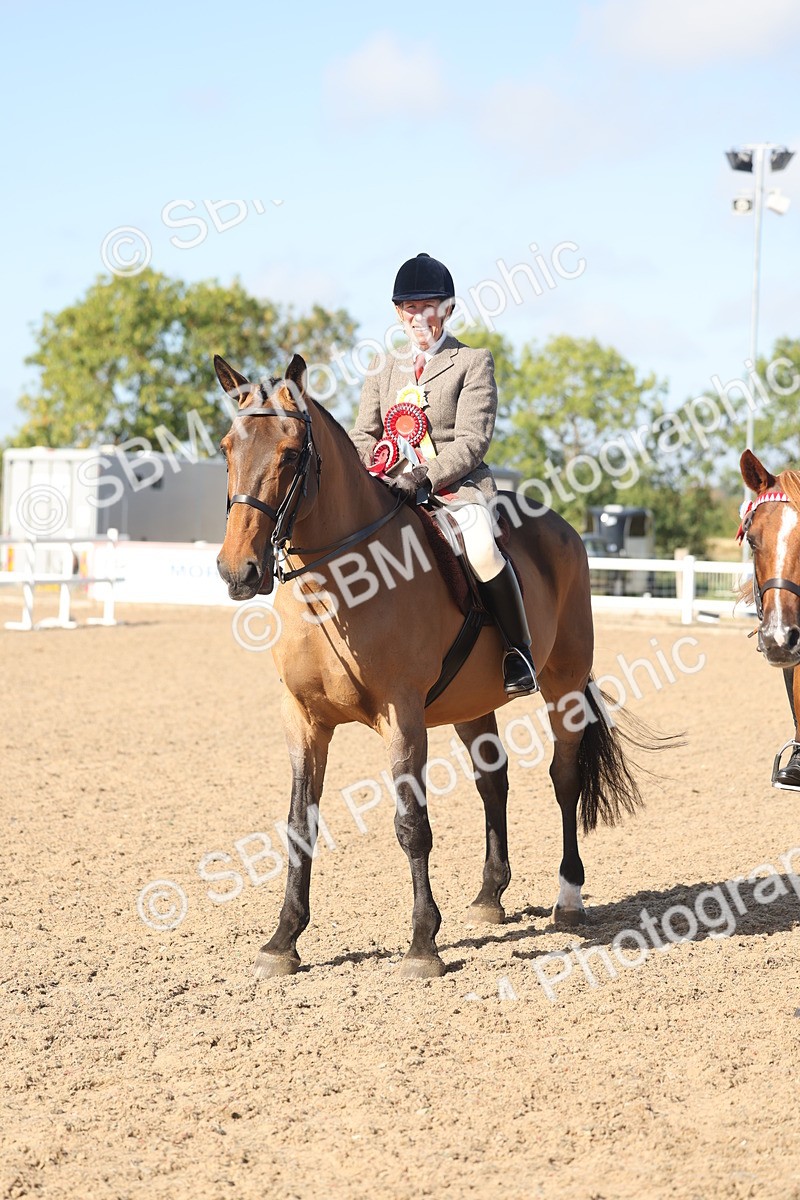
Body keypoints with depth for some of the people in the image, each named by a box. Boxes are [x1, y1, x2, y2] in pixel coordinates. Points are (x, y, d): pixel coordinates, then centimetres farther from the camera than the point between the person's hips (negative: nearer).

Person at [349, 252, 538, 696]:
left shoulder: (474, 362, 2)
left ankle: (519, 653, -18)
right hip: (392, 489, 5)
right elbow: (365, 435, 15)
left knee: (482, 549, -33)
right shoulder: (386, 370, 19)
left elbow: (472, 440, -7)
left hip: (459, 484, -5)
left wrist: (426, 475, -22)